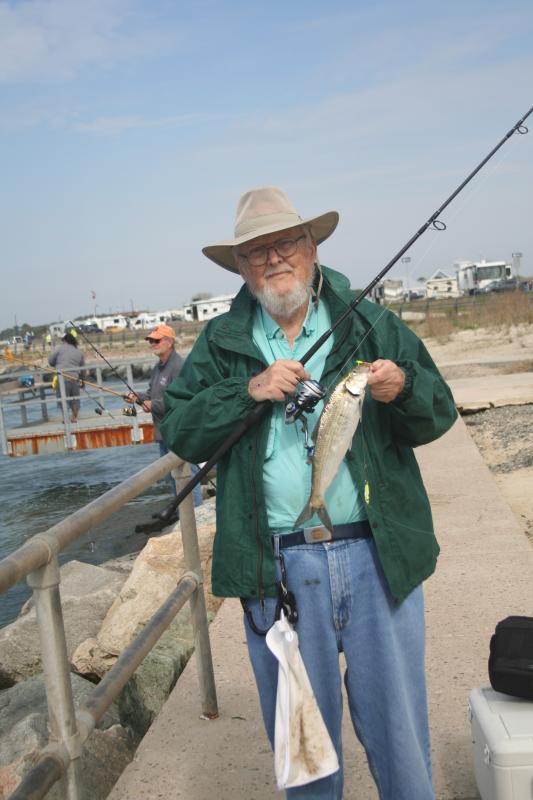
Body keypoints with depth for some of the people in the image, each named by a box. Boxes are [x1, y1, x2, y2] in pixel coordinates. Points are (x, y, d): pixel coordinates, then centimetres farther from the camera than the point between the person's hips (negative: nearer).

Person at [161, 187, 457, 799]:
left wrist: (403, 389, -18)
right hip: (276, 568, 1)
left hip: (376, 557, 0)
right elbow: (176, 431, 0)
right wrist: (247, 391, -13)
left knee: (396, 723, 12)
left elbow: (439, 416, 3)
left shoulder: (372, 324, 5)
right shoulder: (220, 342, 7)